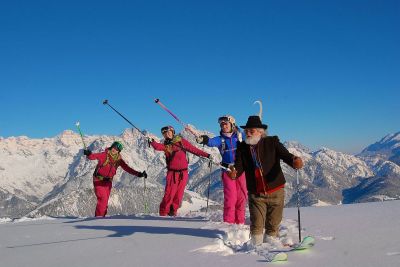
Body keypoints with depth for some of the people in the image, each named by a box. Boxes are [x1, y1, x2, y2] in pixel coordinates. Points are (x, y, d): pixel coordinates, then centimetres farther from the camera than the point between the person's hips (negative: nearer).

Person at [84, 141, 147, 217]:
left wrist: (138, 174, -4)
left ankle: (101, 216, 18)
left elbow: (127, 168, 3)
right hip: (99, 180, -5)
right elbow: (93, 156, -22)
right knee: (103, 199, -15)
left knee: (105, 201, 7)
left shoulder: (119, 159, -1)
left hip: (108, 181, 5)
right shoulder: (104, 155, -13)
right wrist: (89, 154, -45)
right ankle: (98, 217, -7)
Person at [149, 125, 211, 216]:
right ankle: (163, 213, 8)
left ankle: (173, 211, 20)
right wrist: (152, 142, -35)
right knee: (169, 194, -6)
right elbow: (158, 147, -17)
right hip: (172, 173, -1)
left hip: (183, 173, 1)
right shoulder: (166, 145, 4)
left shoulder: (181, 141, 7)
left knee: (178, 195, 4)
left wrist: (206, 155, 4)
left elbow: (193, 149, 8)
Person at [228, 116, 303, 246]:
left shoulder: (272, 142, -5)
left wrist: (294, 161, -35)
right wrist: (234, 172, -28)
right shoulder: (242, 147, 0)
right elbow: (239, 166, -5)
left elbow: (285, 155, -13)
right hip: (255, 194, 1)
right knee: (256, 225, -1)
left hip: (275, 191, -1)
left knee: (273, 224, 10)